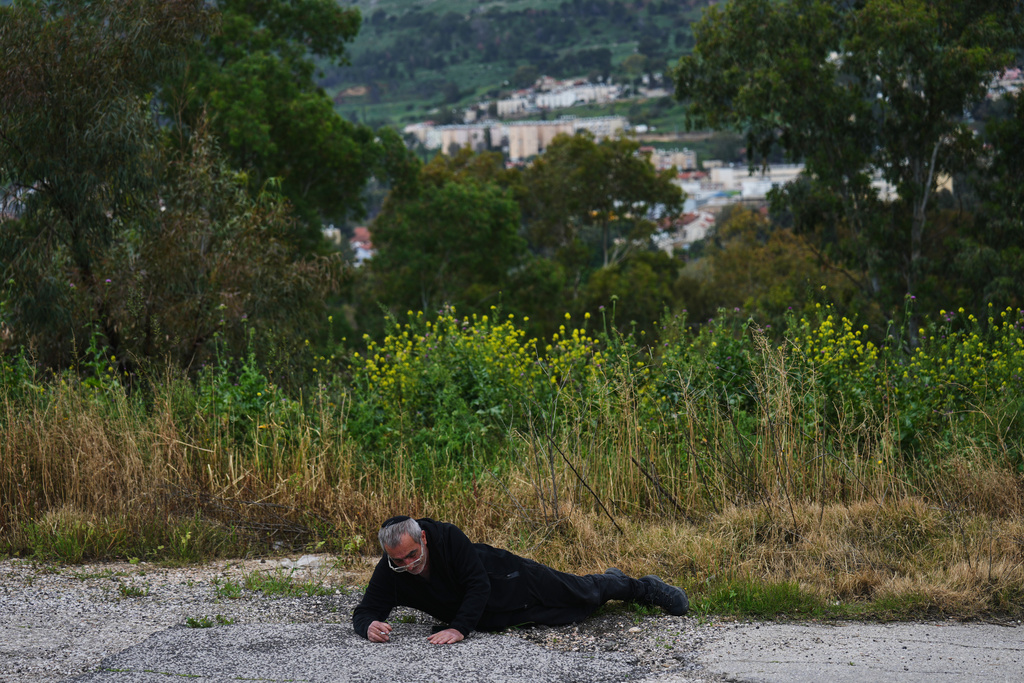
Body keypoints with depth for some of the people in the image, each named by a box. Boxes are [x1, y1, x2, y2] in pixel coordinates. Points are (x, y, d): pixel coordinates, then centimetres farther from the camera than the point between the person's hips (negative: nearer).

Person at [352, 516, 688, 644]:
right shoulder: (389, 575, -25)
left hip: (508, 580, -4)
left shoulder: (447, 537, -35)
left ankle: (646, 588, 39)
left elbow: (478, 585, -33)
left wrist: (459, 628, -43)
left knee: (582, 595, 11)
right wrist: (369, 626, -46)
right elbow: (365, 610, -21)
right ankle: (610, 580, 54)